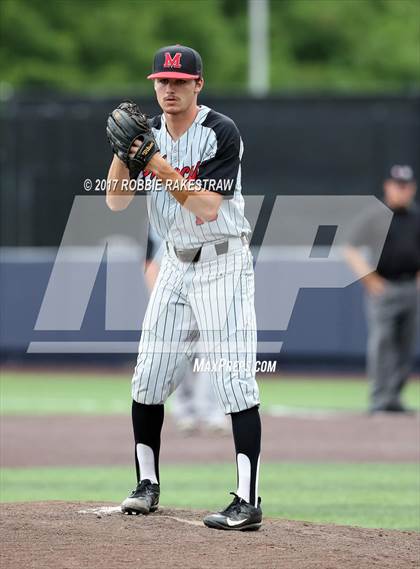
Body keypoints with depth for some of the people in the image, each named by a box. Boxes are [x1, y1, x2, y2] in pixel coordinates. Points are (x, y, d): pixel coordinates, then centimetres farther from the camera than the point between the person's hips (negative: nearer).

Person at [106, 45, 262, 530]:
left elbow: (206, 206, -23)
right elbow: (116, 200, -1)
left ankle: (247, 501, -17)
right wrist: (123, 149, -17)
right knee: (148, 378, 6)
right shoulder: (148, 132, 5)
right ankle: (147, 484, 21)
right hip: (176, 264, 7)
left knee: (235, 379, -13)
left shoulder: (221, 133, -15)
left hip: (223, 262, -6)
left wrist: (156, 162, -28)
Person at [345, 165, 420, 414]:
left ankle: (394, 396, 13)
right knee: (381, 340, -13)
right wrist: (370, 279, -12)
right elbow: (352, 251, -2)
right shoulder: (374, 218, -1)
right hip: (383, 288, -5)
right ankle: (379, 398, -13)